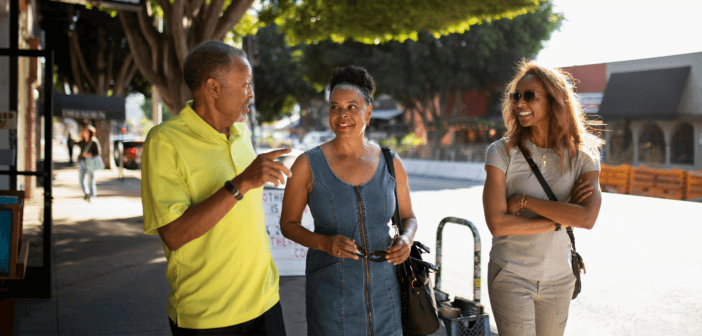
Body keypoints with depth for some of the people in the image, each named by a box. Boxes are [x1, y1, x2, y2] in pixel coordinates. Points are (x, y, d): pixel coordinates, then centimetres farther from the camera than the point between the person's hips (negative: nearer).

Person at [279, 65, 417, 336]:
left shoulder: (390, 163, 0)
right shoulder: (308, 165, -7)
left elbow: (408, 217, 12)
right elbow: (288, 224, 0)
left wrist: (406, 239, -10)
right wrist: (324, 243, -18)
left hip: (385, 289, 2)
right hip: (331, 290, -2)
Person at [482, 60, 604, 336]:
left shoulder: (582, 157, -2)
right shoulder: (502, 152, -8)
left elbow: (588, 218, -19)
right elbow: (497, 224, -17)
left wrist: (525, 200, -19)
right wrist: (561, 218, -15)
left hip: (558, 278, 3)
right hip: (511, 275, -2)